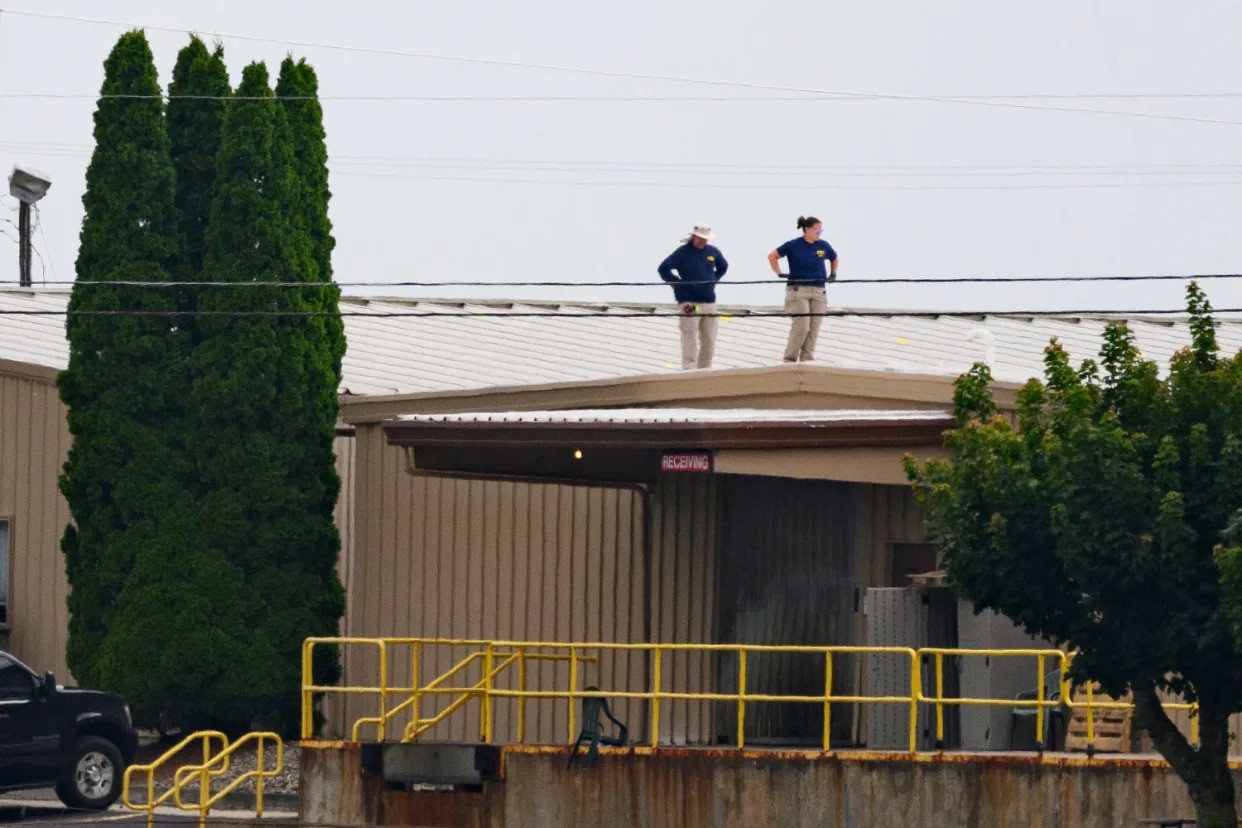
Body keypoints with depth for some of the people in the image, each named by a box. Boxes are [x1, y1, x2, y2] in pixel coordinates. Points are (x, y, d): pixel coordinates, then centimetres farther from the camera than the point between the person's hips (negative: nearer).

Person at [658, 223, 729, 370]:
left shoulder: (713, 252, 10)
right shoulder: (682, 252, -5)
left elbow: (723, 267, 29)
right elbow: (664, 269, -7)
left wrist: (713, 281, 14)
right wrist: (678, 284, -7)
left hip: (709, 302, 5)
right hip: (689, 303, -5)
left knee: (709, 341, 8)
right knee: (690, 341, -11)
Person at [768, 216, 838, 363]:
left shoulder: (823, 246, 9)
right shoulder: (793, 246, -2)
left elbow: (834, 258, 30)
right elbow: (772, 256, 5)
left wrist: (833, 273, 17)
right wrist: (779, 274, -3)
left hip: (819, 292, 5)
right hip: (798, 289, -5)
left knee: (813, 330, 1)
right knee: (801, 327, -14)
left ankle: (807, 361, 6)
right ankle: (789, 360, -4)